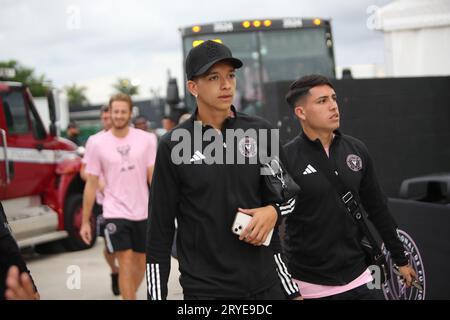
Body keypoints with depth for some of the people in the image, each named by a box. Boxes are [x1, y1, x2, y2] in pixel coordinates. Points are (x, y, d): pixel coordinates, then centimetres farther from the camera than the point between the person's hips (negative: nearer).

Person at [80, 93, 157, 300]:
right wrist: (85, 221, 0)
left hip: (143, 212, 2)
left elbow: (153, 176, 1)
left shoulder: (146, 139, -2)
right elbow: (91, 184, 1)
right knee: (125, 262, -9)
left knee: (141, 263, 13)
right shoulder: (98, 143, -3)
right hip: (115, 213, -2)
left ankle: (130, 294, 35)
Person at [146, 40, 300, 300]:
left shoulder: (260, 131, 4)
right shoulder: (174, 146, -4)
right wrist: (157, 295, -3)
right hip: (204, 289, -2)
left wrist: (273, 210, -7)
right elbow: (160, 230, -1)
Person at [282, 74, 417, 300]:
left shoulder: (357, 150, 5)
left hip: (359, 280, 4)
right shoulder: (286, 158, -10)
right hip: (311, 287, -4)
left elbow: (378, 210, 13)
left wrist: (401, 259, 17)